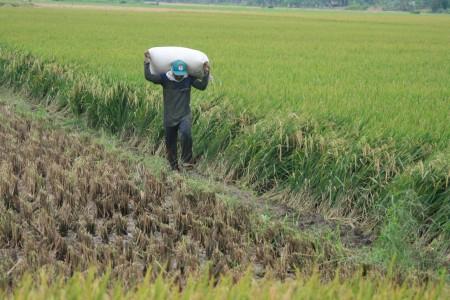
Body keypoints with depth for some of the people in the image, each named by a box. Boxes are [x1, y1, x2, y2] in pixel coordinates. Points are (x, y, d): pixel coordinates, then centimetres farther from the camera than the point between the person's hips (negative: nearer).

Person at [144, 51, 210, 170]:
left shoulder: (189, 79, -3)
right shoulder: (165, 78, -7)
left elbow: (202, 86, -2)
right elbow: (149, 77, -16)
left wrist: (206, 73, -12)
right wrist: (147, 63, -21)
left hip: (185, 115, -1)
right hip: (170, 117, 1)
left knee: (186, 134, -31)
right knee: (170, 143, 11)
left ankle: (187, 161, -19)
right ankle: (174, 167, 30)